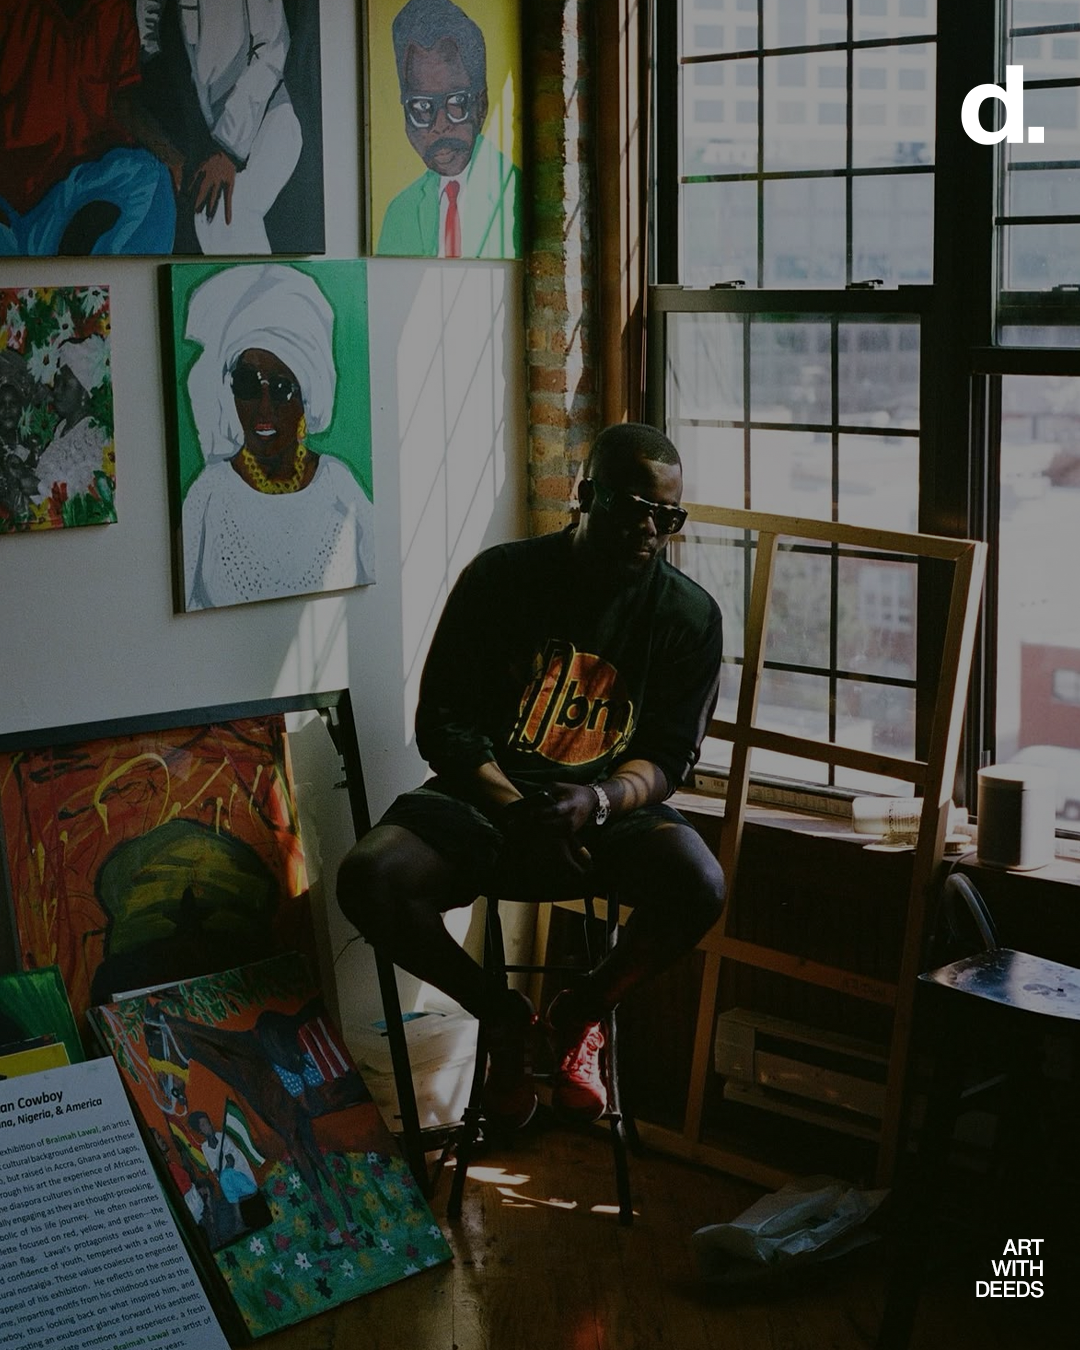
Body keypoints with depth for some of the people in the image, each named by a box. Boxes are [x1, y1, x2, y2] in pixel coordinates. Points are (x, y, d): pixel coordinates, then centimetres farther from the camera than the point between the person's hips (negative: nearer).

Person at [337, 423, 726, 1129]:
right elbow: (443, 723, -2)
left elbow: (666, 756, -1)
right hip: (488, 796, 0)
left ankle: (584, 1011, 0)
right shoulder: (500, 578, -1)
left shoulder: (690, 614, 0)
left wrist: (595, 801, -23)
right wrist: (518, 811, -19)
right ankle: (503, 1017, 0)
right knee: (369, 878, -28)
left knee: (700, 885, -32)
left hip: (611, 806, 0)